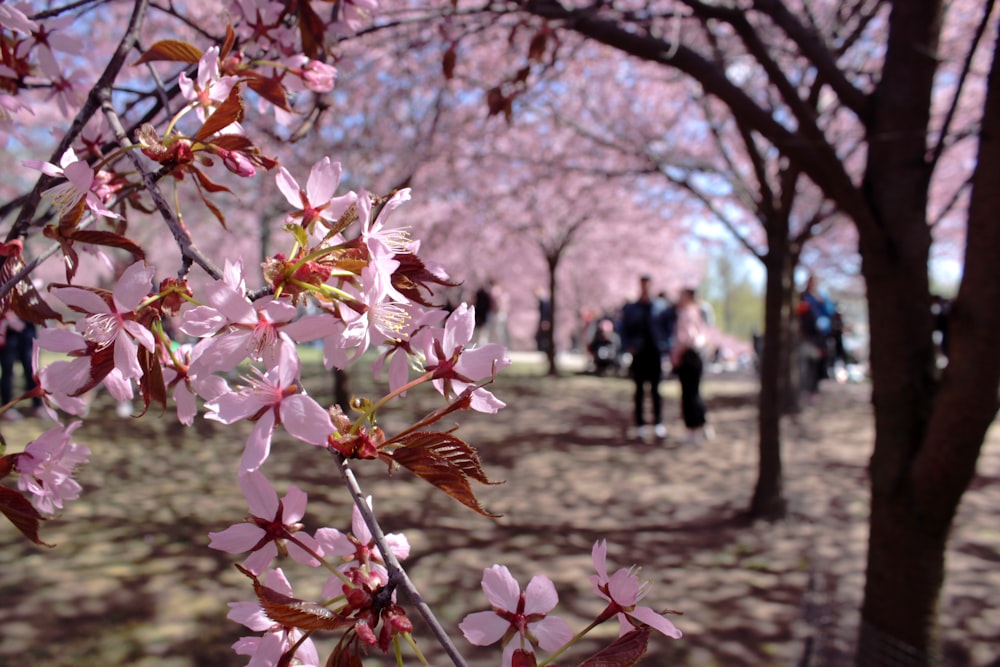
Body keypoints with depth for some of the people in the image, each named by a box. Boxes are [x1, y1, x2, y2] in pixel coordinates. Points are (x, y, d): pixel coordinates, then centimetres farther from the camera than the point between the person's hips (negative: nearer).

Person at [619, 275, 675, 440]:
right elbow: (624, 330, 6)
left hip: (655, 353, 0)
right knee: (640, 389, 6)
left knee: (656, 389, 4)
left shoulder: (662, 307, 2)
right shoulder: (630, 309, 2)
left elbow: (669, 327, 6)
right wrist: (628, 346, -6)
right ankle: (640, 424, 12)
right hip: (639, 354, 0)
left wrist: (666, 345, -4)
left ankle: (658, 423, 12)